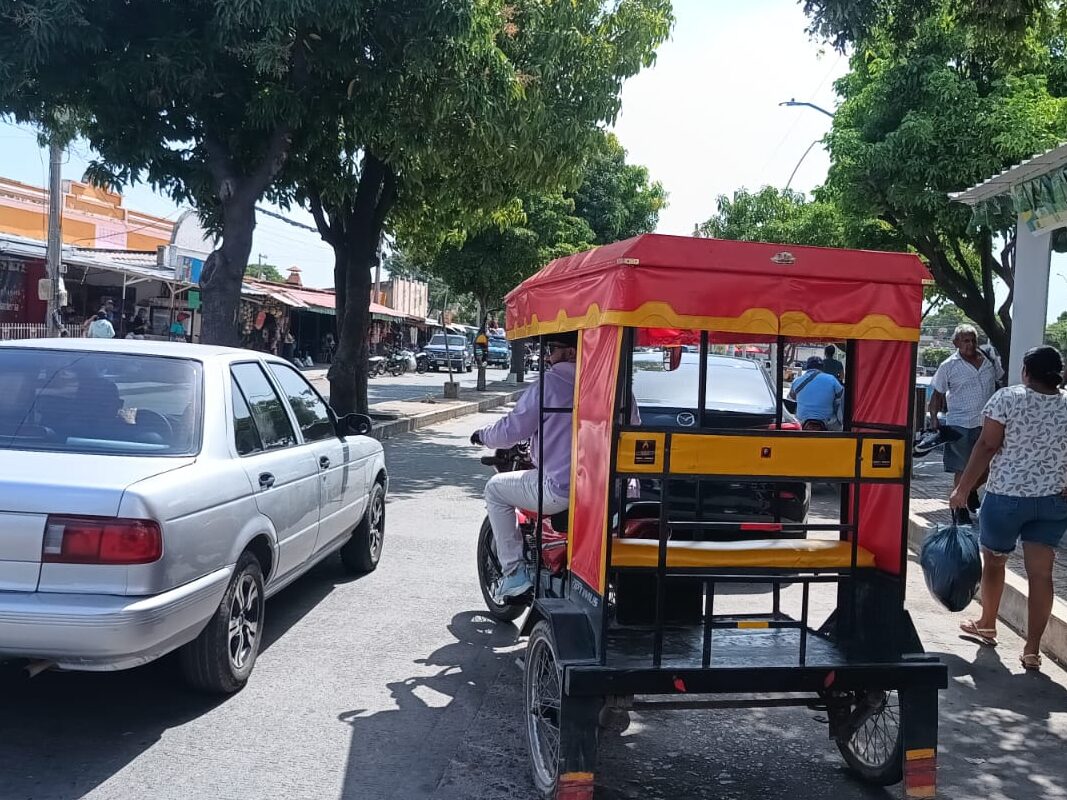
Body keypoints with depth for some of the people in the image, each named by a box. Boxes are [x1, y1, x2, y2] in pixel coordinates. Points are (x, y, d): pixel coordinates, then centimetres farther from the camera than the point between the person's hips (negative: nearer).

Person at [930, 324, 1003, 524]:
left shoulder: (989, 361, 4)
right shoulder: (948, 366, -6)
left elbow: (999, 382, 19)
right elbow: (937, 394, -2)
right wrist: (934, 418, -12)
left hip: (986, 423, 4)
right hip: (960, 425, -4)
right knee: (962, 470, 3)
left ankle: (972, 492, 40)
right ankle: (961, 508, 16)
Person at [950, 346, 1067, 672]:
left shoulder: (1008, 398, -9)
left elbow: (987, 446, -12)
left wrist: (963, 488, -8)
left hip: (1006, 496, -3)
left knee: (993, 560, 17)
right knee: (1041, 573, 4)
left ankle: (987, 626, 34)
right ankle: (1032, 649, 5)